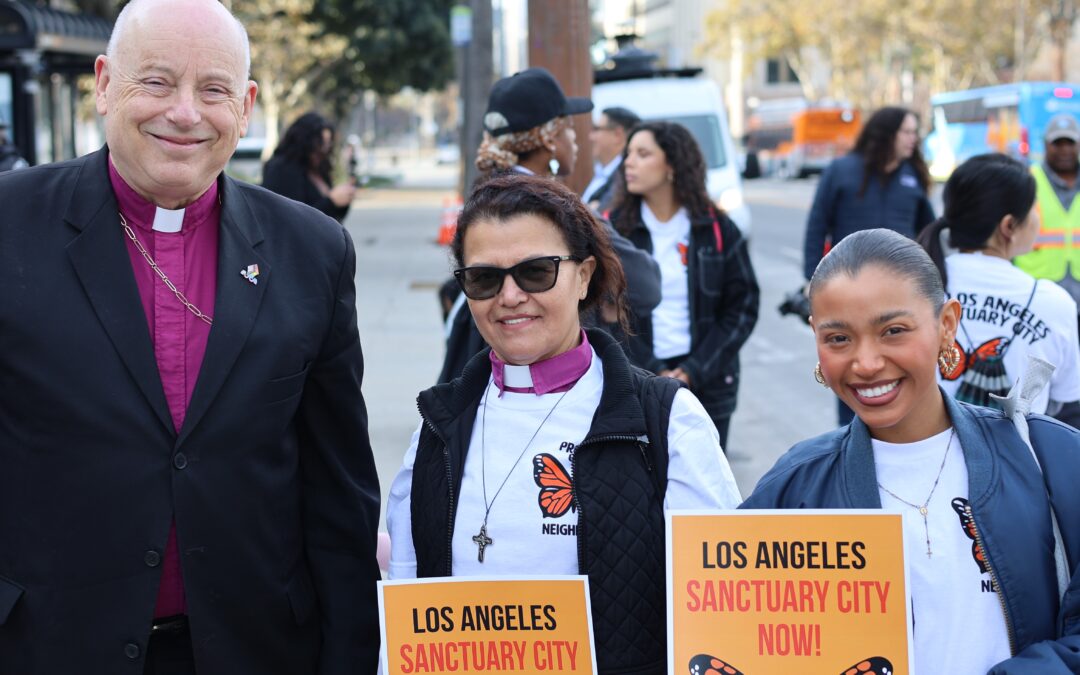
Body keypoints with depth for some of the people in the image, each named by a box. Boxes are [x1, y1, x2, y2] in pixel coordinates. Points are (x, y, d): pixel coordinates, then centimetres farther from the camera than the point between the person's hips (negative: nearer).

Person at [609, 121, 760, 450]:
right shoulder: (613, 229, 1)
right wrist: (653, 374, -10)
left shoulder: (718, 230, 3)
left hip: (707, 385, 1)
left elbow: (743, 307, 3)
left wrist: (694, 372, -7)